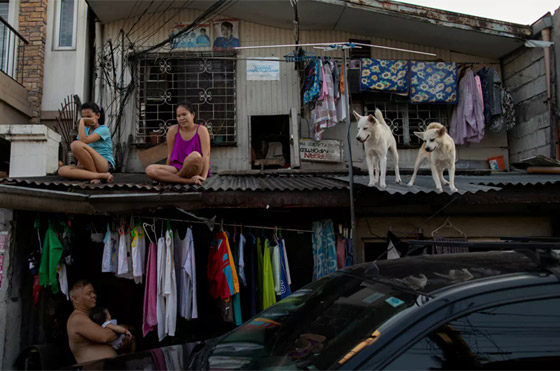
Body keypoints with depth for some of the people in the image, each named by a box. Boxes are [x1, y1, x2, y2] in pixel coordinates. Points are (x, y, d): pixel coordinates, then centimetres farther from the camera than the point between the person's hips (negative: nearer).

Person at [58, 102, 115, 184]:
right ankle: (102, 175, -29)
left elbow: (83, 140, -18)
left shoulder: (103, 129, -2)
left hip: (105, 165, -7)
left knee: (76, 144, -27)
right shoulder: (85, 130, 19)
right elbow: (82, 154, 13)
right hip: (88, 166, 8)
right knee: (62, 170, -19)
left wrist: (82, 121, -7)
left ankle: (95, 175, -15)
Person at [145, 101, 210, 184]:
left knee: (195, 155, -38)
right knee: (150, 170, -22)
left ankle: (171, 178, -12)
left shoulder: (201, 130, -1)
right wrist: (166, 172, 1)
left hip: (194, 169, -3)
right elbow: (169, 155, 7)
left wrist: (203, 177, -22)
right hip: (177, 168, 3)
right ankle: (189, 181, -30)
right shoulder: (173, 130, 6)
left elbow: (206, 155, -11)